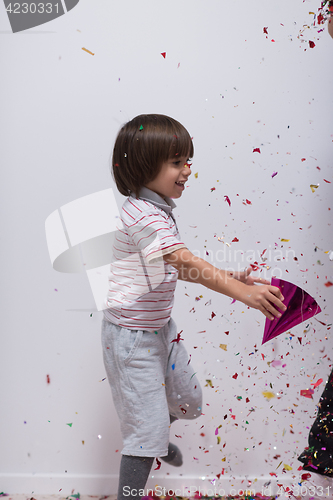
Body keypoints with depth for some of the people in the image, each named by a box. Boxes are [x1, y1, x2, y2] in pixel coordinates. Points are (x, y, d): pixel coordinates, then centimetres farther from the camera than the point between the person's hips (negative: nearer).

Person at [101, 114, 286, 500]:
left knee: (187, 401, 27)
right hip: (133, 337, -10)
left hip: (160, 328, 10)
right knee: (146, 428, -3)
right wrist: (242, 292, -36)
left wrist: (229, 276, 1)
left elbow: (178, 268, 12)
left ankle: (156, 439, 55)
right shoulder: (144, 215, -24)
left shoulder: (158, 211, 8)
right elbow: (185, 262, -33)